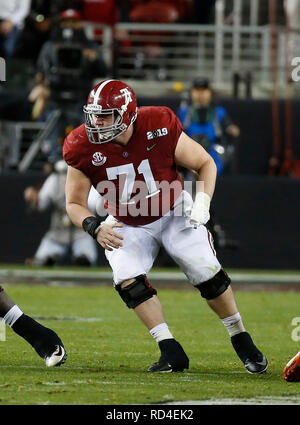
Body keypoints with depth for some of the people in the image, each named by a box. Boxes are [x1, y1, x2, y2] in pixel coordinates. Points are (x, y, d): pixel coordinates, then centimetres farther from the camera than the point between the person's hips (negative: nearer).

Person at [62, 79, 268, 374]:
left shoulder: (159, 129, -26)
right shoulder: (84, 148, -22)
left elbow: (205, 164, -11)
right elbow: (74, 204, -11)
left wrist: (202, 203, -25)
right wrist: (95, 228, -31)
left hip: (173, 213, -2)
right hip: (128, 226, 2)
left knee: (207, 274, -9)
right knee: (128, 280, -20)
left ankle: (241, 341, 12)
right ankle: (171, 352, -13)